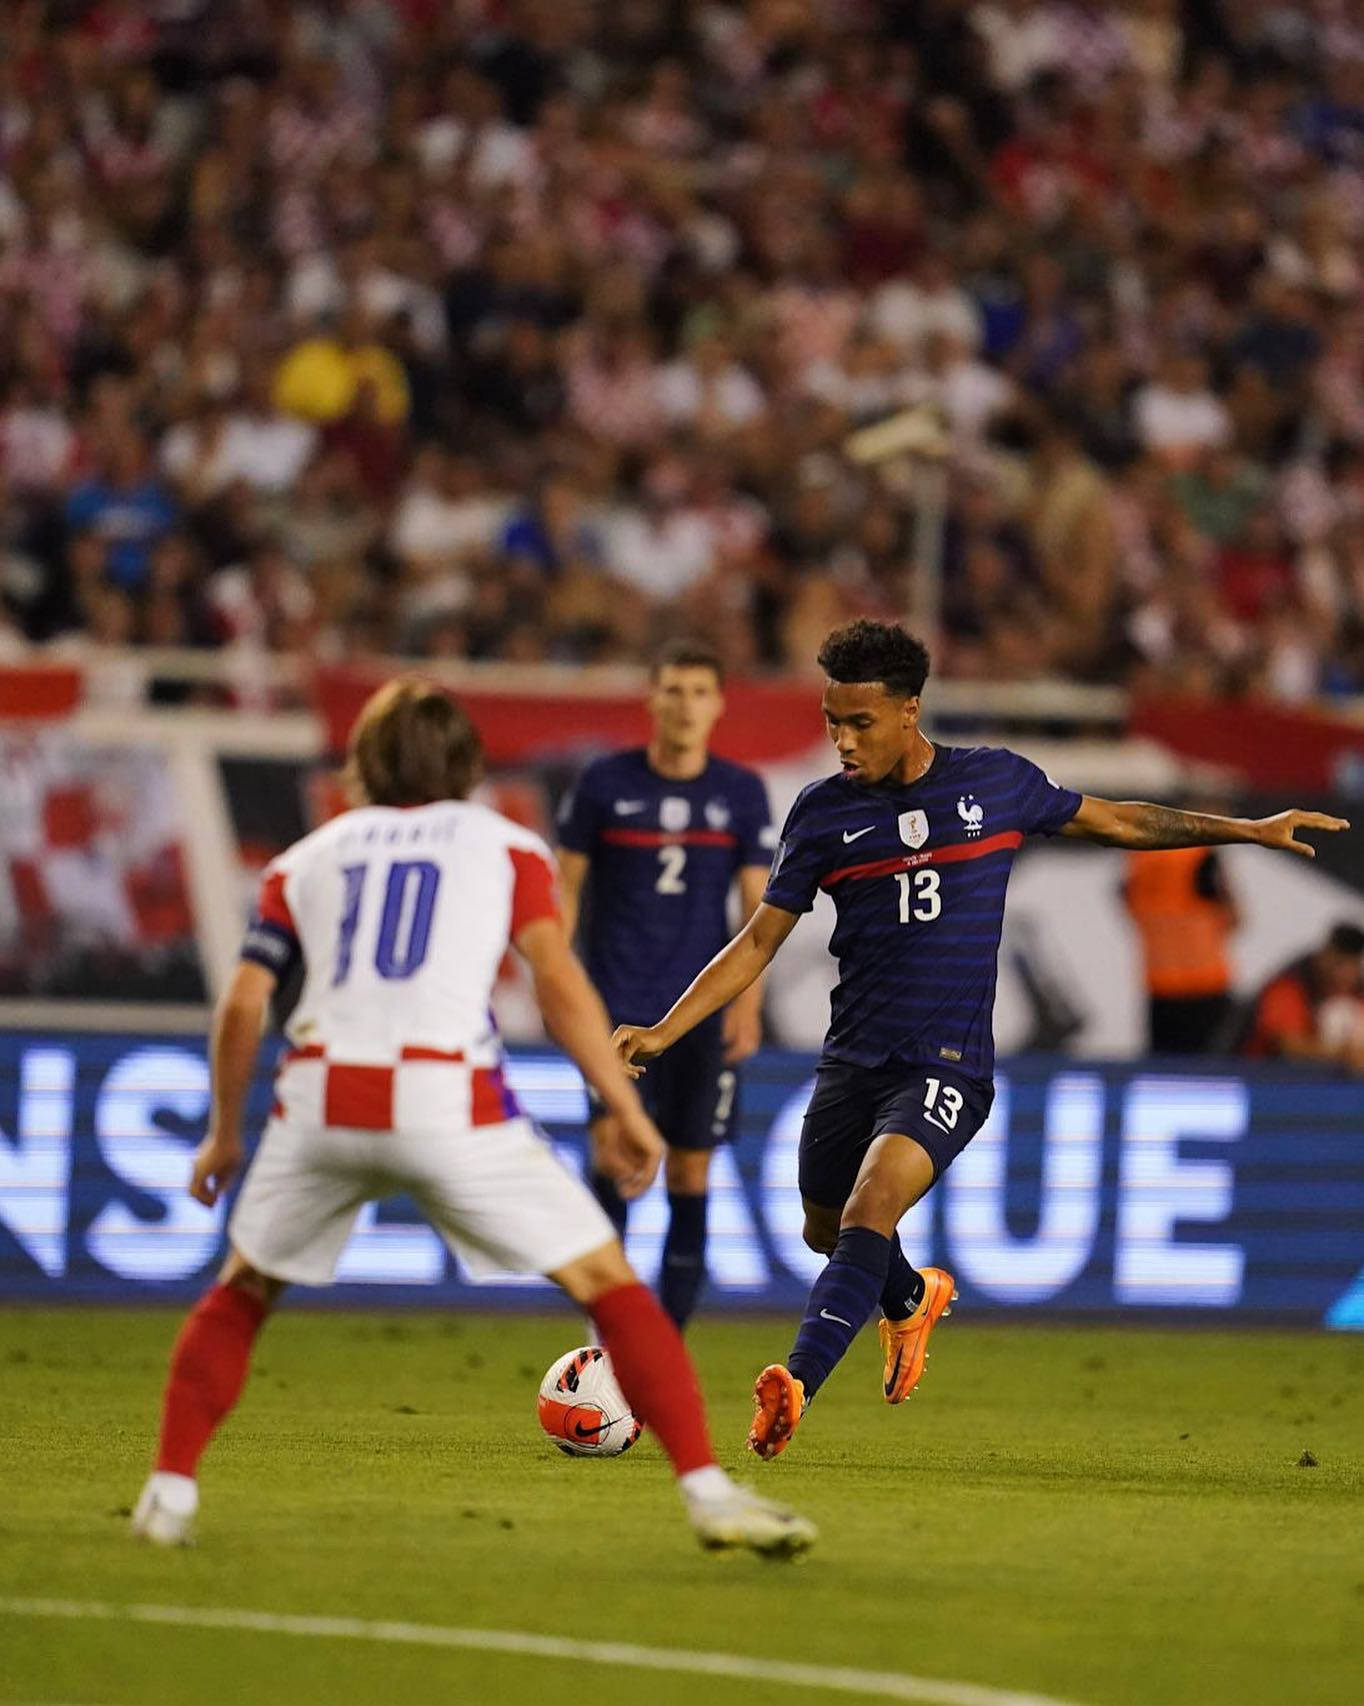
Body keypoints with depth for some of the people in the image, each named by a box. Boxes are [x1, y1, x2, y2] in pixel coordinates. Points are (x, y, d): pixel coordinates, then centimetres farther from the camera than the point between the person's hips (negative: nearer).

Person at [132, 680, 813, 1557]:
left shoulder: (307, 858, 21)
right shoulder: (504, 842, 15)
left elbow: (242, 1004, 15)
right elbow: (559, 977, 1)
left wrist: (225, 1133, 26)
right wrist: (627, 1112, 2)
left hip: (322, 1098, 2)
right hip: (451, 1105, -2)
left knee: (241, 1295, 25)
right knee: (610, 1283, 6)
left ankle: (171, 1493, 17)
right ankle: (709, 1492, -5)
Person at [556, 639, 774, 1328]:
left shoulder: (742, 792, 4)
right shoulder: (605, 782, 0)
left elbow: (758, 903, 6)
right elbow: (565, 885, 6)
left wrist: (749, 998, -6)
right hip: (618, 1005, -2)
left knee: (690, 1177, 3)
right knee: (614, 1149, -18)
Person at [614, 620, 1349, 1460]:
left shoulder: (998, 782, -1)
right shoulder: (823, 811, 1)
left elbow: (1112, 820, 15)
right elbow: (761, 940, 5)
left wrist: (1251, 830, 17)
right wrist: (665, 1031, -4)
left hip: (946, 1068, -4)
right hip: (852, 1059, 4)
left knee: (869, 1208, -25)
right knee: (826, 1230, 16)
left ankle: (797, 1383, -36)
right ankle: (914, 1298, 50)